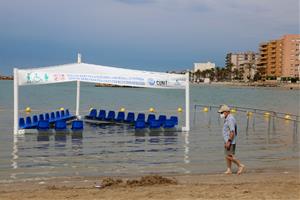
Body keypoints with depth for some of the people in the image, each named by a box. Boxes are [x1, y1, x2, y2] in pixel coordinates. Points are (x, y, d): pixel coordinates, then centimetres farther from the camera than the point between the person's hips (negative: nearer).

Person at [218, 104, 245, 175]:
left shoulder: (230, 119, -17)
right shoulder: (227, 119, 15)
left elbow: (232, 131, -23)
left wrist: (229, 141, -26)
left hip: (230, 142, -10)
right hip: (227, 141, 10)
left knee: (229, 156, -10)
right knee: (227, 156, 9)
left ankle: (241, 166, -2)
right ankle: (229, 170, 12)